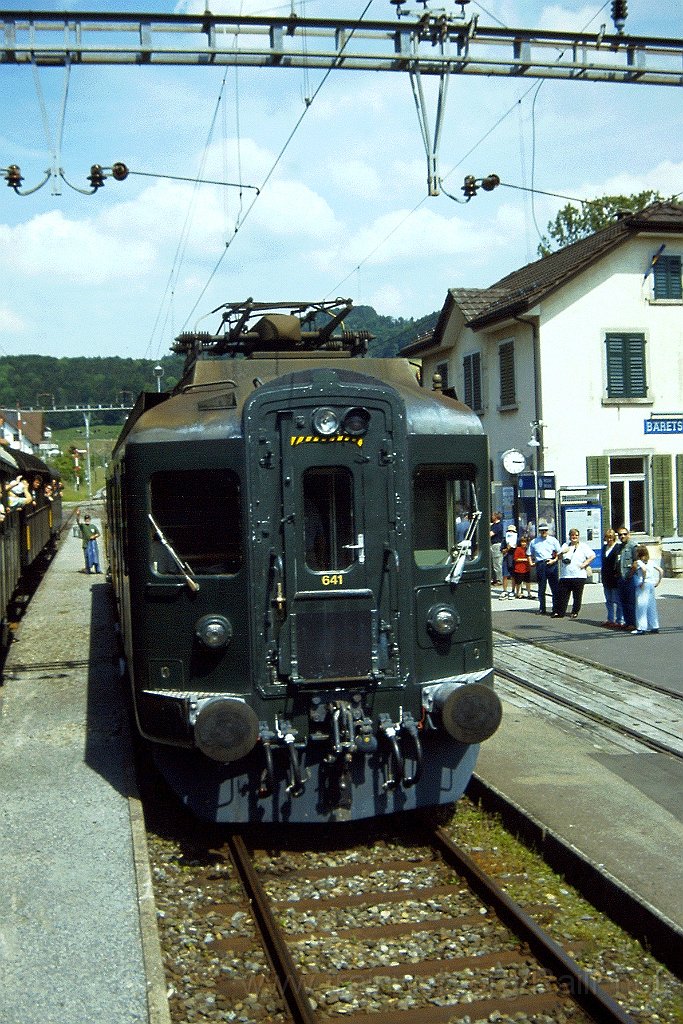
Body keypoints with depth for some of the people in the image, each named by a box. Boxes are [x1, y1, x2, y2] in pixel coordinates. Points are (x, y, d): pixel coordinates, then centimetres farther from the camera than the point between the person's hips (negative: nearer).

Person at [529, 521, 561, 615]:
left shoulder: (553, 540, 10)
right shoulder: (534, 542, 15)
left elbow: (559, 553, 5)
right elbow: (530, 554, 21)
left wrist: (555, 560, -11)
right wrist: (531, 562, 6)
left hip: (551, 564, -2)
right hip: (540, 565, 2)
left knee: (555, 587, -2)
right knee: (541, 588, 6)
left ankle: (556, 608, 3)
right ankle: (542, 609, 14)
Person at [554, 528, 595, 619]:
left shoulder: (583, 547, 5)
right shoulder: (565, 546, 17)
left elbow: (592, 556, -2)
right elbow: (559, 557, 14)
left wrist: (584, 564, -10)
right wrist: (562, 553, -8)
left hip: (579, 576, -3)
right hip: (565, 576, 3)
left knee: (577, 596, 3)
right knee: (563, 595, 1)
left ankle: (575, 612, 13)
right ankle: (560, 612, 7)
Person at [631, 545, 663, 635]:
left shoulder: (638, 562, -8)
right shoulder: (650, 562, 12)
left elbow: (644, 569, -27)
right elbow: (661, 571, 9)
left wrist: (643, 582, -19)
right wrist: (658, 582, 13)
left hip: (643, 586, -7)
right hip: (651, 585, 7)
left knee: (641, 607, -3)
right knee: (651, 606, 13)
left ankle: (641, 628, -4)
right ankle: (654, 626, 17)